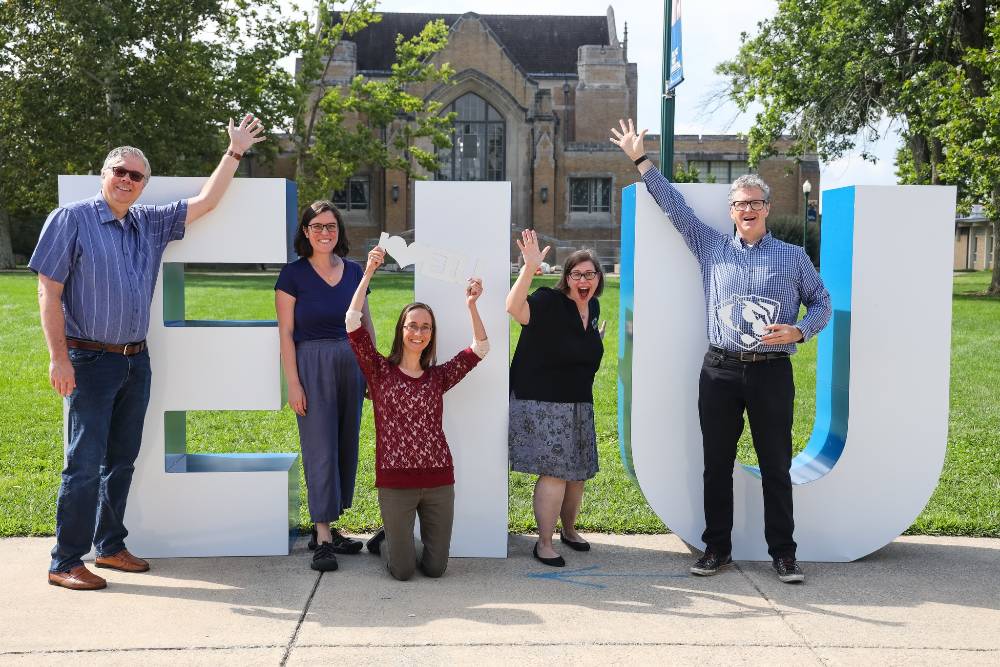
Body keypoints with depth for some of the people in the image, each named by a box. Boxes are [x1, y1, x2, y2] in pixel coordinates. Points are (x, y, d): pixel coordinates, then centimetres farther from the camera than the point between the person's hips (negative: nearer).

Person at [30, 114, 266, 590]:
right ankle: (65, 563, 4)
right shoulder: (71, 219, -6)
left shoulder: (151, 224, 10)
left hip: (136, 360, 6)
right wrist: (58, 358, -15)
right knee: (84, 464, -6)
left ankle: (110, 546, 25)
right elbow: (49, 291, -9)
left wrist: (234, 153, 13)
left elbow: (205, 202, 16)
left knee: (121, 460, 13)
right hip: (89, 360, -6)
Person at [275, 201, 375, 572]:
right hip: (312, 365, -5)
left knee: (346, 446, 8)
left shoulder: (354, 271, 8)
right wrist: (293, 382, -11)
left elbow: (367, 325, 13)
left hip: (351, 364, 5)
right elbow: (286, 332, -6)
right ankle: (323, 539, -1)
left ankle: (326, 525, 21)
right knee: (320, 449, -6)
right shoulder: (293, 275, -3)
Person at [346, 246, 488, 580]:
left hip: (438, 481, 3)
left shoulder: (438, 376, 10)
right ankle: (385, 541, 35)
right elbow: (353, 321, -9)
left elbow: (480, 348, 1)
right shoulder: (380, 371, 2)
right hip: (396, 483, -3)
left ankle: (403, 538, 39)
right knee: (403, 571, 1)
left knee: (435, 569, 7)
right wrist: (369, 272, -11)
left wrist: (471, 304, -8)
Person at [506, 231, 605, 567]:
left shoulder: (593, 307, 8)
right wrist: (530, 267, -47)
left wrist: (595, 340, 11)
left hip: (579, 404, 8)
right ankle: (544, 544, 4)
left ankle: (569, 530, 39)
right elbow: (515, 307, -39)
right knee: (555, 473, -10)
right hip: (543, 403, -8)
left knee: (578, 472, 17)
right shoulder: (549, 302, -15)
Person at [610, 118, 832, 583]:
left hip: (771, 372, -1)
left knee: (776, 466, 3)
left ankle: (782, 553, 12)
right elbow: (674, 206, 12)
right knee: (717, 464, 6)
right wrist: (640, 161, 11)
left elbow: (822, 303, 12)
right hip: (720, 371, 1)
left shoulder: (793, 257, 9)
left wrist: (799, 331, -8)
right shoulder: (712, 247, 11)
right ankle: (717, 548, 17)